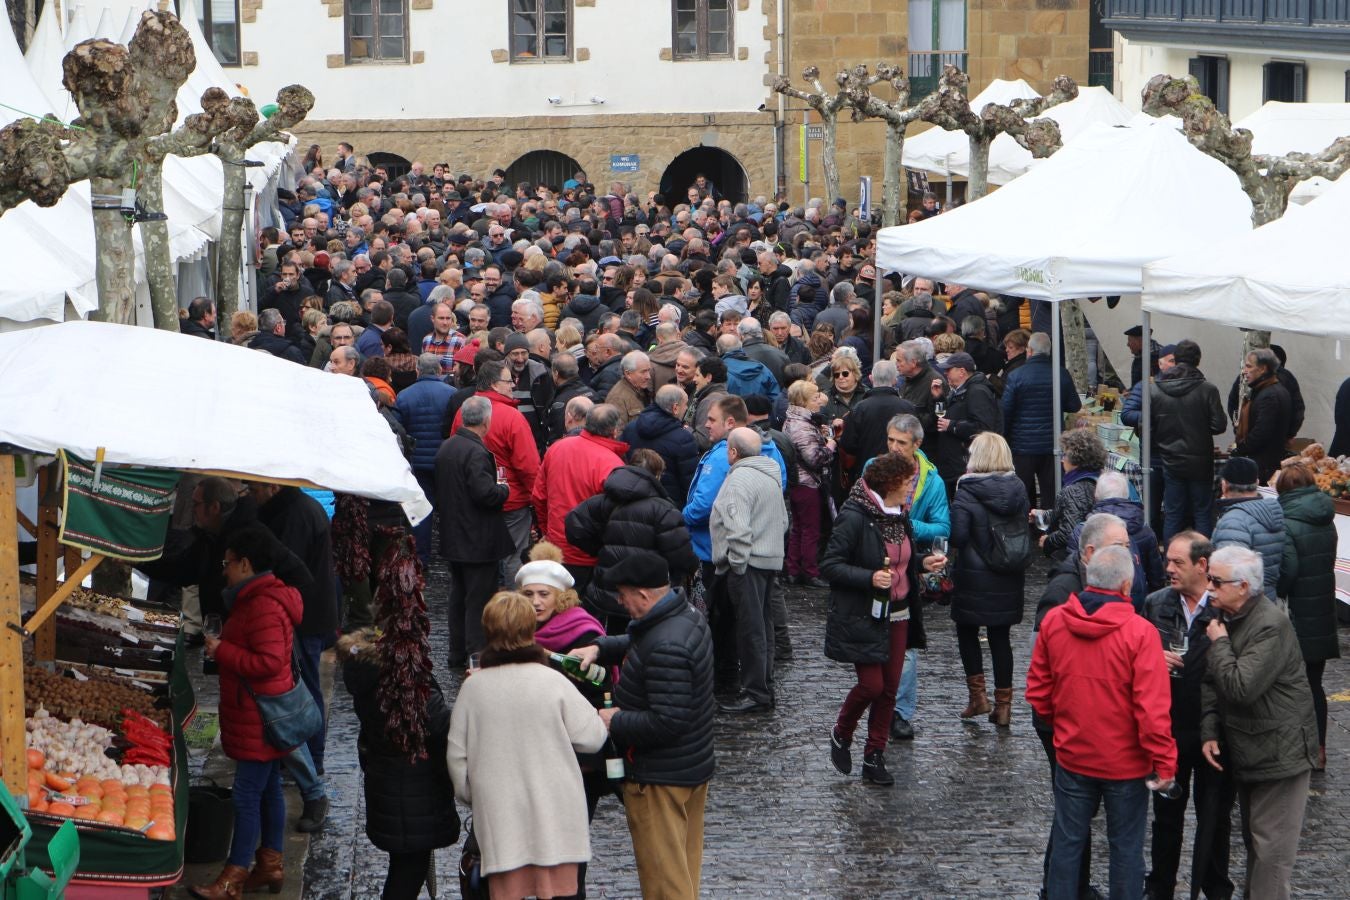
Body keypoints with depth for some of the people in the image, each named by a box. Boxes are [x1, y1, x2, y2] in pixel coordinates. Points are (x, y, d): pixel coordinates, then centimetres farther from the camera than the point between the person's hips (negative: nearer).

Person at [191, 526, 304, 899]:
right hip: (263, 717, 11)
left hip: (259, 722, -11)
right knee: (269, 789, 18)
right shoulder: (261, 597, 12)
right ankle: (270, 864, 27)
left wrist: (221, 651, -22)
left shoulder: (264, 607, -23)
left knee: (247, 796, -5)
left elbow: (268, 662, -29)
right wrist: (222, 646, 13)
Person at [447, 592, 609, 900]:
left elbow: (456, 754, 3)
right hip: (552, 815, -1)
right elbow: (592, 738, -7)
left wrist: (468, 794, 20)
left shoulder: (472, 687, -5)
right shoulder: (552, 681, -11)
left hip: (499, 816, 1)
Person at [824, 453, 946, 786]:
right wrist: (870, 578, -28)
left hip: (897, 615, 7)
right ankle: (841, 734, 19)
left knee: (890, 687, 7)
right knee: (872, 684, -9)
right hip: (863, 618, -7)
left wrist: (922, 563, 2)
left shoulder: (899, 516, 8)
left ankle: (875, 757, 17)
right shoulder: (854, 518, -17)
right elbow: (829, 565, -17)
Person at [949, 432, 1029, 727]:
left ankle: (977, 694, 8)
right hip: (1009, 578, 4)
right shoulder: (1018, 489, -1)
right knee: (1001, 636, 11)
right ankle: (1003, 704, 12)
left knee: (967, 631, 15)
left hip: (974, 577, -4)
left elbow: (957, 535, -20)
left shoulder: (967, 492, -16)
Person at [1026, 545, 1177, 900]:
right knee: (1126, 848, 10)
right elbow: (1152, 708, -21)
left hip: (1072, 756, 4)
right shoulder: (1139, 632, -21)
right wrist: (1164, 761, -12)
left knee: (1067, 843, 14)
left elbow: (1037, 691, 3)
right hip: (1126, 763, -3)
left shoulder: (1053, 621, -7)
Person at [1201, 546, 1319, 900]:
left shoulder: (1271, 626, -22)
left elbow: (1241, 687, -30)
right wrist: (1209, 733, -2)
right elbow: (1210, 682, 10)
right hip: (1248, 751, 9)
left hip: (1279, 753, -9)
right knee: (1254, 840, 20)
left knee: (1271, 847, -5)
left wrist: (1219, 643, -17)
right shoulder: (1227, 618, 7)